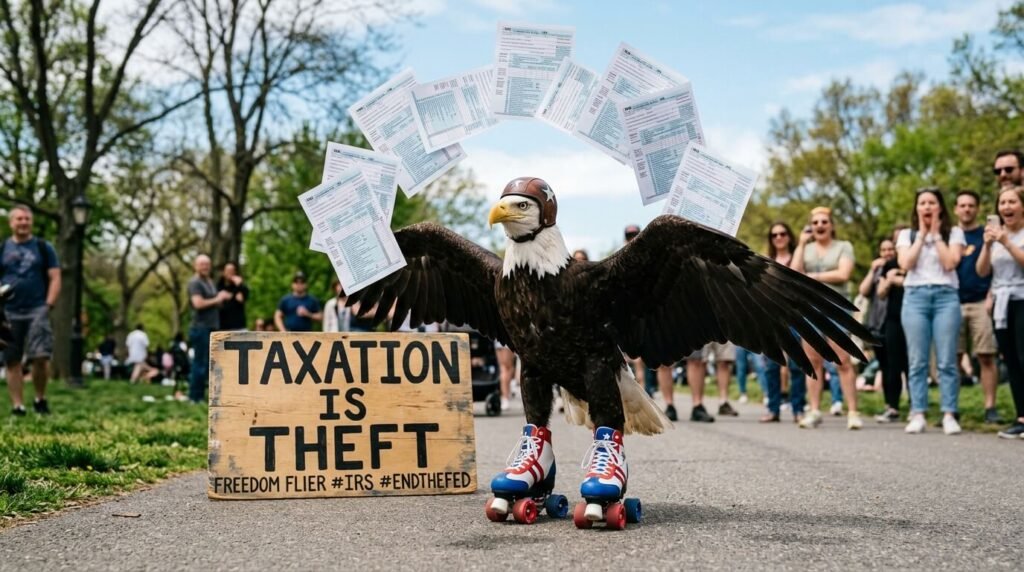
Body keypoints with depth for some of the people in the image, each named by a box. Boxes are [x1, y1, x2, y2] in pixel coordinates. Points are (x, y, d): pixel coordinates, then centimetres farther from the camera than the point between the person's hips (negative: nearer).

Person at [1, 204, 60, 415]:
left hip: (37, 311, -2)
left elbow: (55, 278, 4)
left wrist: (48, 306, -7)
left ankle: (40, 399, 7)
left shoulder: (43, 247, 8)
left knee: (41, 357, -13)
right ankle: (18, 406, 8)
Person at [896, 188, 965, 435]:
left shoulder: (954, 232, 10)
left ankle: (949, 415, -4)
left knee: (946, 361, -6)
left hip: (946, 296, -1)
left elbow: (950, 263, -6)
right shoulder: (907, 234, 14)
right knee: (917, 361, -2)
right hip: (915, 296, 1)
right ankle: (918, 414, -1)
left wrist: (936, 234, -1)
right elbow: (905, 264, -3)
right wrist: (922, 235, 1)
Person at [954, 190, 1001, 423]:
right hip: (954, 303, 2)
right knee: (953, 358, 2)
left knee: (986, 358, -5)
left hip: (981, 303, -2)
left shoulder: (986, 234, 7)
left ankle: (990, 408, -2)